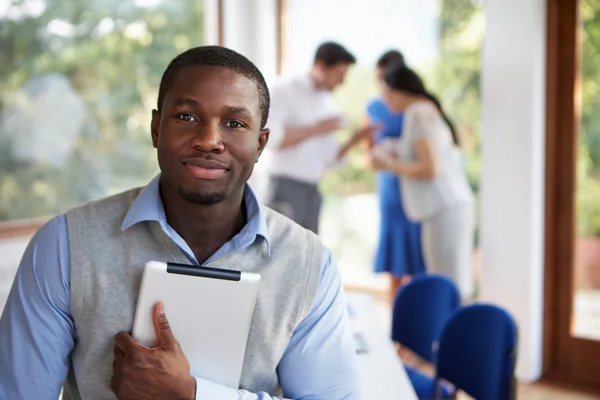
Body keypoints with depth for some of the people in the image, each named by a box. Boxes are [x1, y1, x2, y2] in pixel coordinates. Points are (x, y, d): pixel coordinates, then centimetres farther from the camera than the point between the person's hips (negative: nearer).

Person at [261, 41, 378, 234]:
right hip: (285, 188, -7)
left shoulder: (329, 106, 14)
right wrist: (316, 129, -14)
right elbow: (271, 137, -17)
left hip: (312, 191, 7)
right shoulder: (284, 90, -5)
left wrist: (353, 141, 1)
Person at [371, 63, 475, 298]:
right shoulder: (429, 109, 18)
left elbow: (430, 169, -17)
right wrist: (397, 155, 20)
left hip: (445, 211, -9)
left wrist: (391, 166, -5)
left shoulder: (419, 113, -9)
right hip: (452, 207, 9)